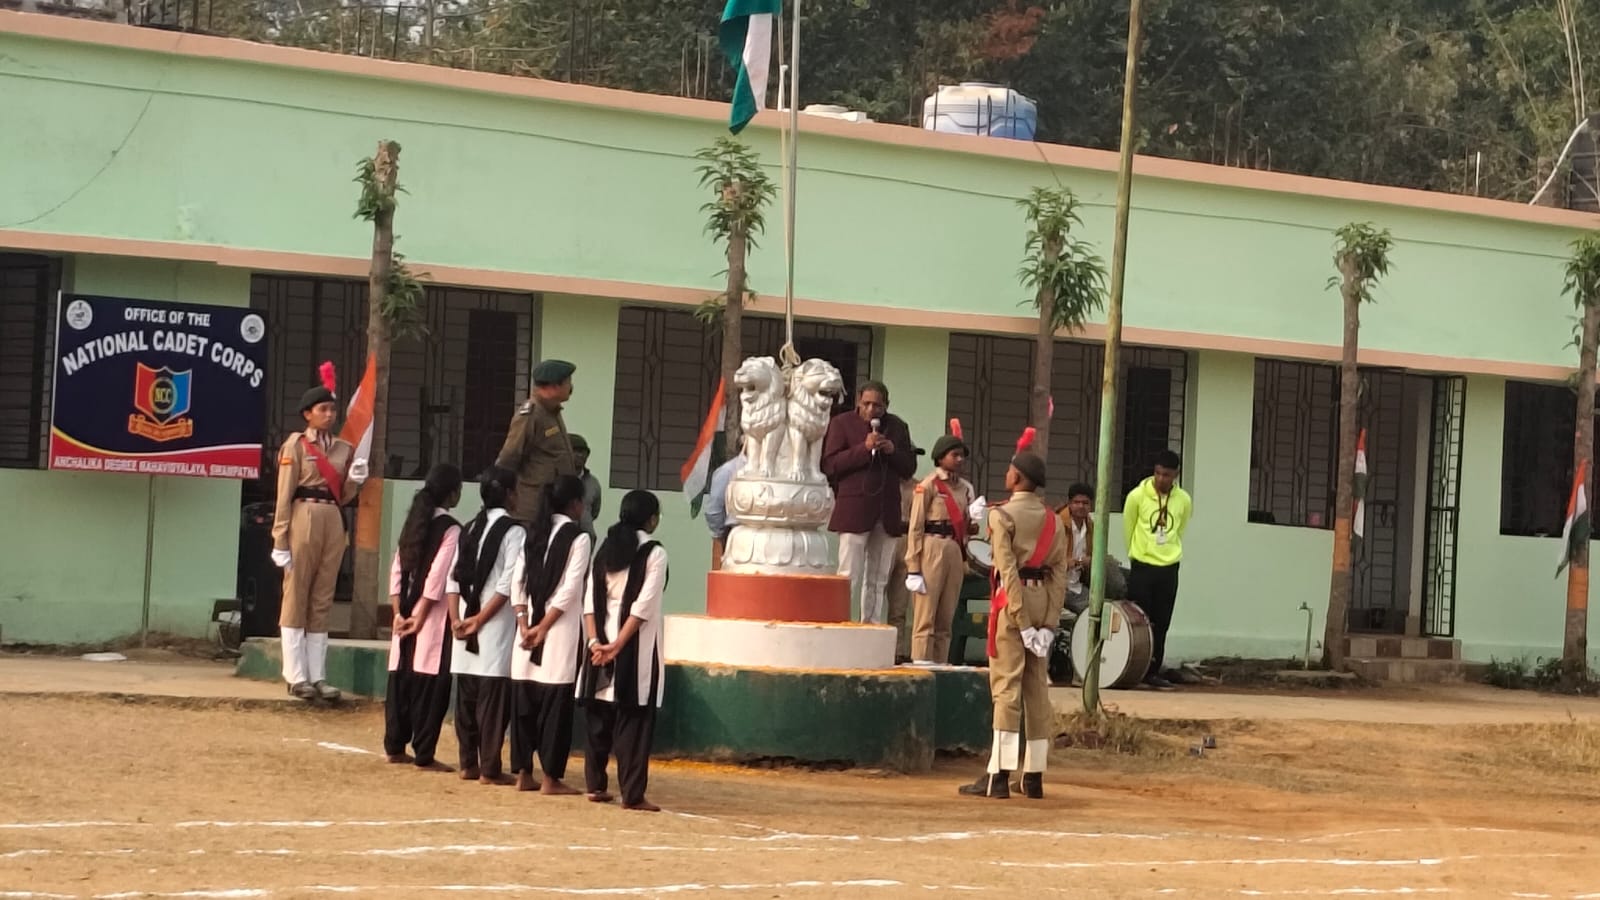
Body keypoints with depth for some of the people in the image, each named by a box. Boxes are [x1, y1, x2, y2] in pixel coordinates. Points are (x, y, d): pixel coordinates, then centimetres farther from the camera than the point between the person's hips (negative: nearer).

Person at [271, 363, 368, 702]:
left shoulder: (345, 449, 13)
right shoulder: (295, 445, -2)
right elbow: (284, 494, -6)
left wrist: (354, 481, -4)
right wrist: (280, 540, -11)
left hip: (333, 523, 5)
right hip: (303, 519, -5)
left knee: (322, 600, 7)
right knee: (296, 597, -1)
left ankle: (318, 676, 9)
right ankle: (297, 676, 1)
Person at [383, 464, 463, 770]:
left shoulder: (414, 522, 10)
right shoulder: (450, 528, -11)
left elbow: (396, 571, 8)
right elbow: (437, 577, -16)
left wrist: (399, 613, 6)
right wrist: (420, 616, -11)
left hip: (407, 614, 7)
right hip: (432, 617, -7)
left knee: (402, 681, 12)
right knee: (430, 686, -2)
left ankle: (395, 747, 18)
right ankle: (424, 754, -1)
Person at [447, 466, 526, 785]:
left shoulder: (470, 530, 11)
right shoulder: (514, 531, -8)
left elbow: (454, 578, 7)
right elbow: (507, 584, -15)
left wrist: (457, 619, 2)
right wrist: (480, 619, -10)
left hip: (467, 629, 6)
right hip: (495, 627, -6)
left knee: (466, 698, 10)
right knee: (493, 699, -3)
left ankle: (468, 764, 14)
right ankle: (489, 768, -2)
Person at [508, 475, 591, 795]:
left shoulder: (534, 533, 10)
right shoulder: (578, 537, -7)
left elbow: (517, 582, 5)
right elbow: (569, 589, -13)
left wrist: (525, 622, 1)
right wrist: (543, 627, -9)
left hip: (529, 629, 6)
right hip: (561, 632, -6)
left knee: (524, 702, 8)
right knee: (555, 704, -2)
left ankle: (523, 773, 12)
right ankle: (551, 777, -1)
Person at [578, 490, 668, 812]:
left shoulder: (605, 550, 10)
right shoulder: (654, 553, -6)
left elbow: (590, 601, 3)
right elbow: (643, 606, -14)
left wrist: (595, 641, -2)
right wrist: (618, 645, -13)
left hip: (602, 644, 5)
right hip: (636, 647, -5)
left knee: (600, 717, 13)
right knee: (634, 720, -3)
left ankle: (595, 785, 18)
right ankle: (632, 794, -5)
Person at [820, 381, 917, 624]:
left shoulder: (897, 427, 14)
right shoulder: (841, 423, 1)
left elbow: (909, 468, 15)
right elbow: (829, 465, -7)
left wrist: (893, 451, -6)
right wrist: (864, 448, -16)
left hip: (887, 513, 5)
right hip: (853, 510, -5)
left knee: (878, 581, 7)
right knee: (849, 578, -9)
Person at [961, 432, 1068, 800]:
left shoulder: (1002, 515, -8)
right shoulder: (1053, 519, 10)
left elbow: (1008, 570, -16)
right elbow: (1060, 571, 4)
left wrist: (1021, 621, -17)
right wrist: (1049, 621, 1)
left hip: (1012, 602, -6)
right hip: (1044, 601, 6)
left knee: (1007, 686, -7)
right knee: (1037, 688, 10)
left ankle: (999, 776, -10)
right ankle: (1034, 776, 13)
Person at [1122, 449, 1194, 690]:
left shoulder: (1184, 501, -2)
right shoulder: (1137, 496, -9)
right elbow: (1128, 529, 4)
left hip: (1169, 569, 2)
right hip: (1141, 568, -2)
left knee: (1161, 624, 5)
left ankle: (1153, 671, 11)